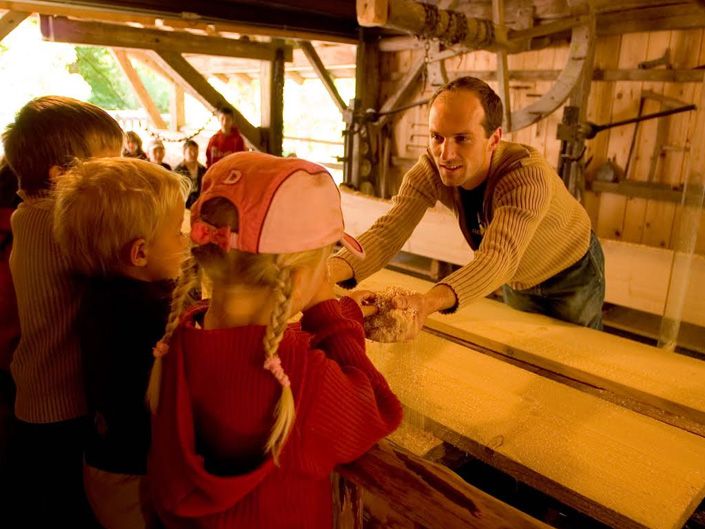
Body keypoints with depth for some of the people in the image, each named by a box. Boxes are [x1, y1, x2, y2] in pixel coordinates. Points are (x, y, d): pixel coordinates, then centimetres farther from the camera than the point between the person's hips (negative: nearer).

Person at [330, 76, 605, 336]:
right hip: (517, 280, 4)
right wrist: (330, 270, -55)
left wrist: (429, 301, -73)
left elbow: (499, 258, -54)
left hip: (573, 273, -3)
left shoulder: (527, 175, -41)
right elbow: (388, 231, -35)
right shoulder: (430, 171, -27)